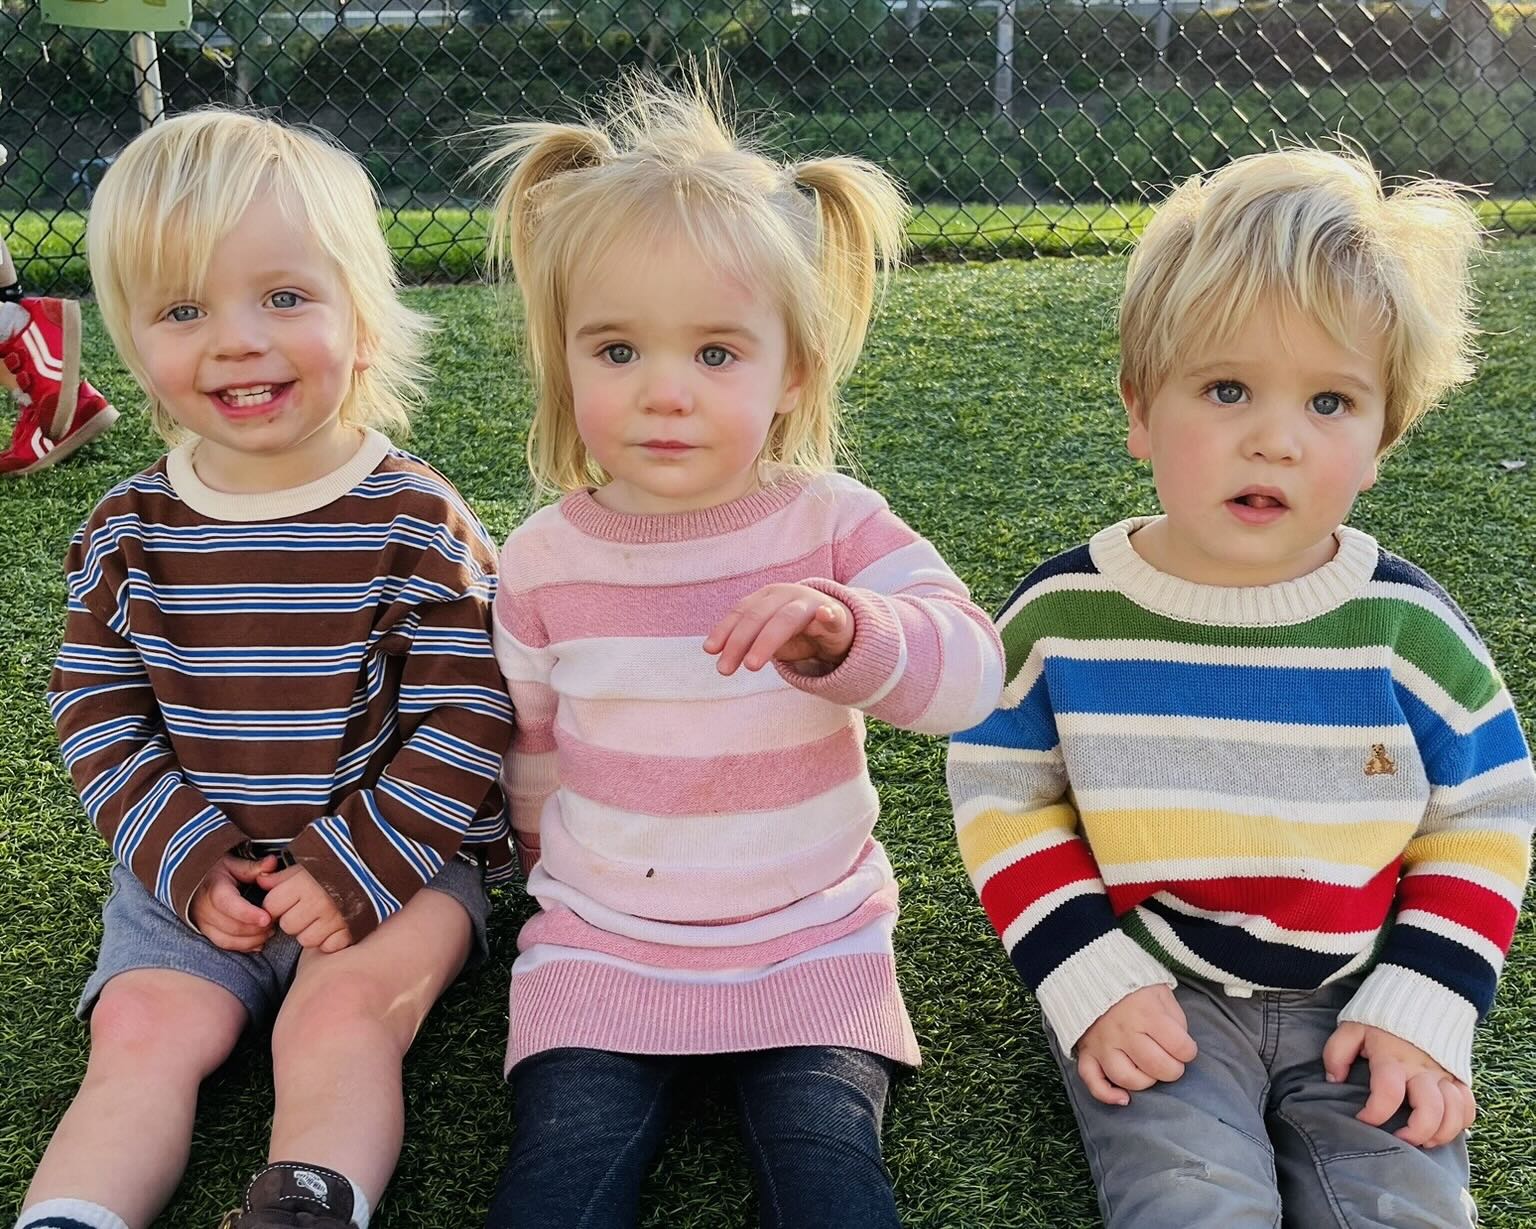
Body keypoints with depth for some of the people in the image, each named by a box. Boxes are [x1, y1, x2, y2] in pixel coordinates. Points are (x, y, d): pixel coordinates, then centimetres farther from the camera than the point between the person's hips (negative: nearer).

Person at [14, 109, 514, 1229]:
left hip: (395, 855, -3)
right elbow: (98, 713, 4)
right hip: (189, 870, 3)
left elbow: (465, 719, -11)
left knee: (342, 1011, -25)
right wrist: (186, 859, -9)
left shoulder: (416, 520, -11)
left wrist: (356, 864, -18)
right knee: (145, 1030, -14)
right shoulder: (130, 530, 0)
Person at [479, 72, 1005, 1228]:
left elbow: (971, 674, -21)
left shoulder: (836, 526, -9)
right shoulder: (544, 560, -3)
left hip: (814, 948, -1)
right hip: (598, 948, 1)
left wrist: (850, 635, -39)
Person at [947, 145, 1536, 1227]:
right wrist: (1092, 984, -9)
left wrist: (1422, 1012, -6)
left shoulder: (1409, 629, -8)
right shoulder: (1063, 616, -10)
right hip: (1154, 1001, -1)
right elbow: (1004, 800, -1)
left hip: (1358, 1003, 2)